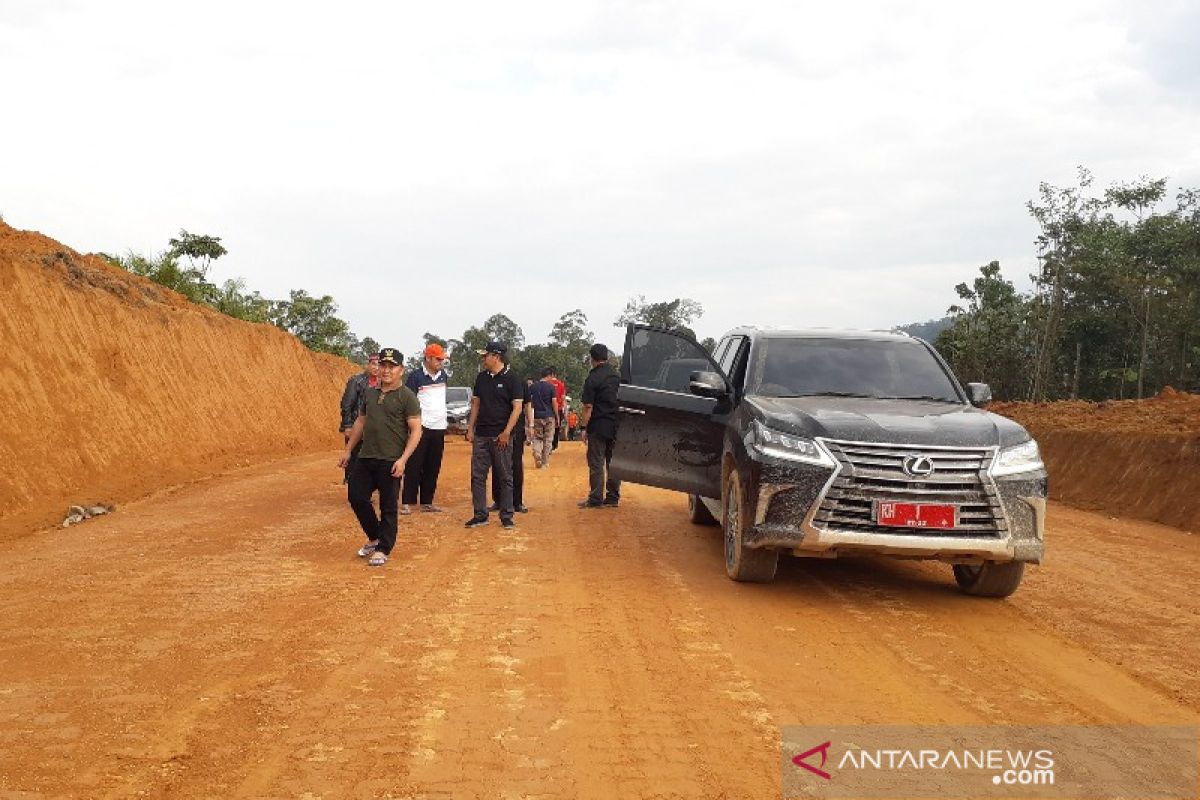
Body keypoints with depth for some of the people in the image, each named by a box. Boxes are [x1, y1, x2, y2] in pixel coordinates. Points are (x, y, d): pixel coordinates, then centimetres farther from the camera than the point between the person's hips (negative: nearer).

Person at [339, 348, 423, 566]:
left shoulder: (407, 397, -7)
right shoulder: (369, 392, 13)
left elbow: (416, 430, -11)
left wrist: (403, 459, -20)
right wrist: (348, 450, 19)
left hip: (390, 461, -6)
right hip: (365, 458, 6)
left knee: (388, 507, 1)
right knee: (357, 497, 8)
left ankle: (383, 549, 15)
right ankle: (375, 538, 27)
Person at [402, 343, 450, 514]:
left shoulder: (443, 375, 10)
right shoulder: (416, 376, -8)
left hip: (439, 429, 6)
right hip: (421, 428, -6)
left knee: (433, 468, 9)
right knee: (414, 466, -5)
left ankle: (427, 502, 15)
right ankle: (407, 502, -2)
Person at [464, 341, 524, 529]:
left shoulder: (511, 378, -6)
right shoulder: (481, 377, 11)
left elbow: (517, 408, -9)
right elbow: (476, 404, 17)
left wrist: (506, 433, -15)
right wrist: (470, 429, 10)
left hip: (501, 436, -5)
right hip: (481, 435, 5)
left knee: (505, 477, 2)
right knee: (477, 476, 5)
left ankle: (506, 516, 10)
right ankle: (480, 515, 13)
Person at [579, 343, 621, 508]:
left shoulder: (593, 378, -11)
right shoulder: (617, 375, 8)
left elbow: (588, 406, -13)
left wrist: (584, 428, -8)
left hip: (598, 426, -6)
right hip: (616, 426, 6)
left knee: (596, 463, -1)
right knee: (613, 462, 11)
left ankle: (596, 499, 1)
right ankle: (613, 497, 14)